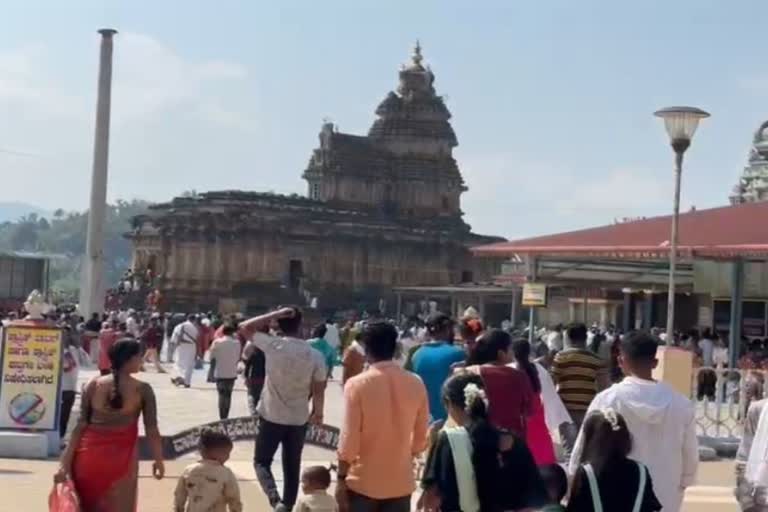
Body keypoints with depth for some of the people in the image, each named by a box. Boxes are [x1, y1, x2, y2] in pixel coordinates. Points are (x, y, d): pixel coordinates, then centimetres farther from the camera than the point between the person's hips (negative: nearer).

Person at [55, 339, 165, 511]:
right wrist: (158, 460, 7)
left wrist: (65, 462, 2)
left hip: (90, 455, 3)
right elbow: (151, 429, -4)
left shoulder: (93, 385, 1)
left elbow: (80, 426, 0)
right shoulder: (142, 389, -6)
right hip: (121, 458, -3)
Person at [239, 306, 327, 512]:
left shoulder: (272, 345, -13)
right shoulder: (315, 355, -8)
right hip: (299, 420, 2)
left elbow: (245, 327, 1)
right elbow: (318, 390, -2)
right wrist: (317, 413, 15)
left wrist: (274, 314, -7)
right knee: (292, 468, 14)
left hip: (271, 417, -2)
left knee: (261, 461, 12)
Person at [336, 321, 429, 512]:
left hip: (363, 482, -3)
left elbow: (349, 439, -13)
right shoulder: (416, 384, -3)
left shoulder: (357, 385, -14)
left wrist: (341, 478, -3)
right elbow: (421, 437, 6)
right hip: (401, 482, 3)